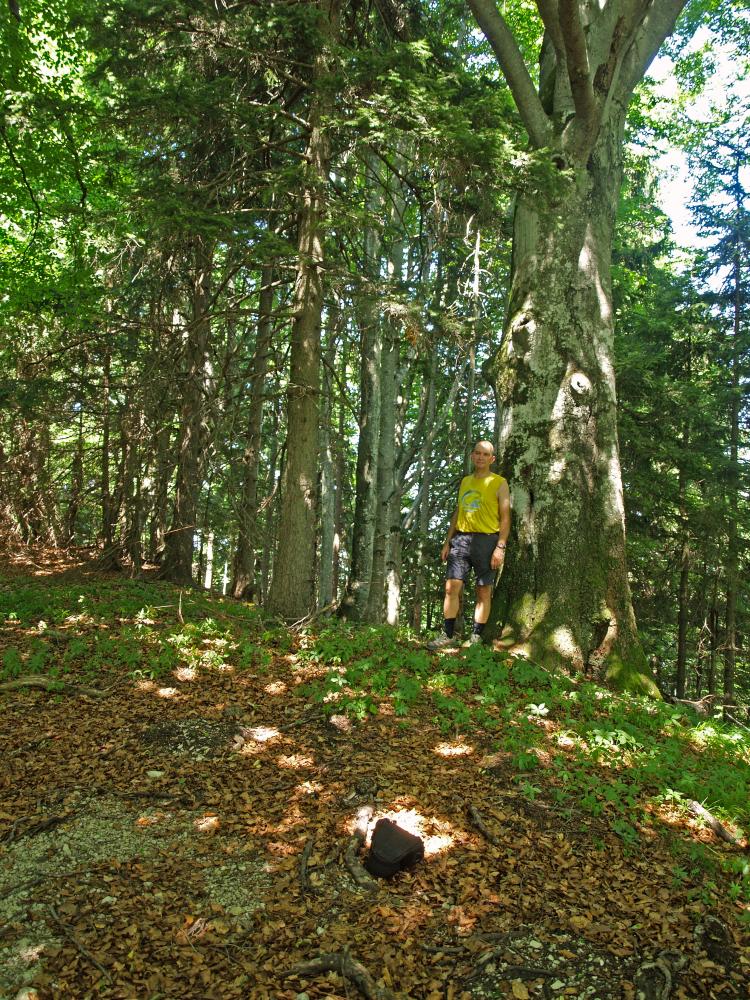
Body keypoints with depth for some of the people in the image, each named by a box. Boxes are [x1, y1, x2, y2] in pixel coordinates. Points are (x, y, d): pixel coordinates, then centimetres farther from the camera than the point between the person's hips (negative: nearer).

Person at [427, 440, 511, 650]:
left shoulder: (499, 483, 2)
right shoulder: (465, 481, 17)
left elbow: (505, 517, -4)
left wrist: (500, 547, -14)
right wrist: (447, 542, 13)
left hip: (486, 540, -4)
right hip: (461, 539, 4)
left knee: (484, 591, 1)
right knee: (451, 587, -4)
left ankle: (476, 637, 8)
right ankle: (448, 636, 1)